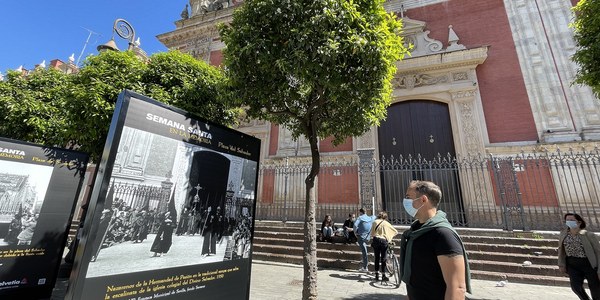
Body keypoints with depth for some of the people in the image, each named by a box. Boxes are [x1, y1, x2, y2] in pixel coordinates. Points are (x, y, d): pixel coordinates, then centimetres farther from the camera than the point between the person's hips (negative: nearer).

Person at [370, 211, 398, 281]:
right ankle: (383, 276, 11)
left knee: (376, 258, 12)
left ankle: (376, 275, 18)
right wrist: (390, 236, 17)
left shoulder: (375, 222, 3)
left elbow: (372, 233, 3)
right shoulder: (386, 223, 0)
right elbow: (396, 232, 3)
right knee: (383, 259, 8)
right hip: (383, 241, -2)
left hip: (376, 240, 2)